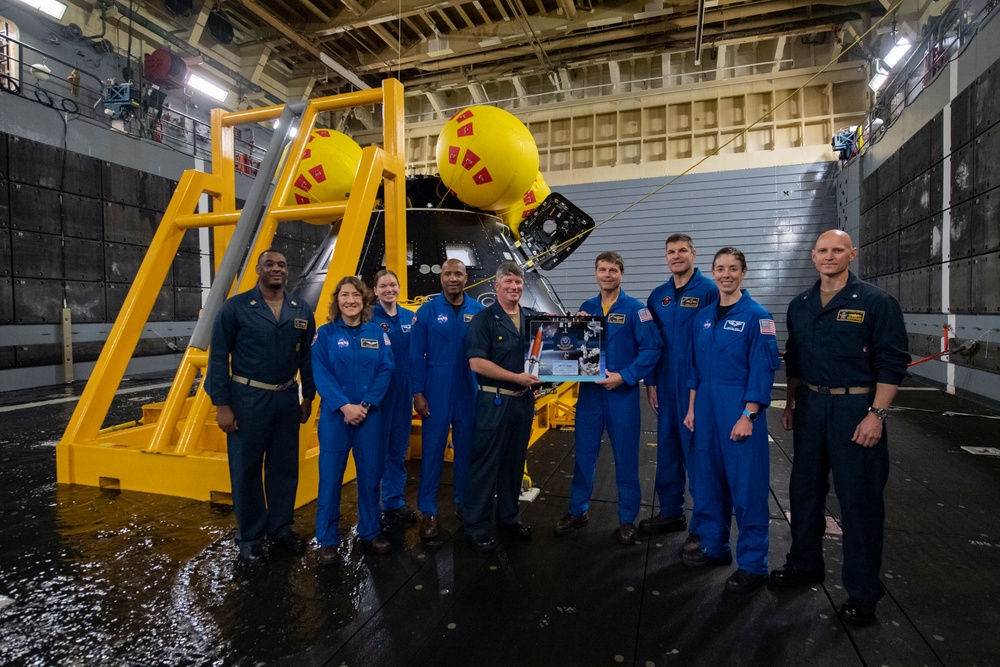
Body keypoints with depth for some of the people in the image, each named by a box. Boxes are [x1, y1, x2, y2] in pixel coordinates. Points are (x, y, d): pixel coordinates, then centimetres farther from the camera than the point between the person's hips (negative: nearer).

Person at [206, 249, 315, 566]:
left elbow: (307, 357, 8)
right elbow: (219, 357, -7)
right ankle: (250, 538, 24)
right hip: (248, 399, -3)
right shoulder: (236, 307, -6)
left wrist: (308, 397, 7)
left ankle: (280, 530, 29)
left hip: (287, 400, 4)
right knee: (246, 469, 8)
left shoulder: (302, 311, 4)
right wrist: (221, 404, -10)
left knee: (285, 468, 12)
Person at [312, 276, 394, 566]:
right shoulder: (325, 333, 0)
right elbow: (320, 374, -7)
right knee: (330, 476, 3)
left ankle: (371, 530, 27)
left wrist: (365, 404, -12)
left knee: (370, 473, 10)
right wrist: (344, 406, -17)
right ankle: (327, 539, 18)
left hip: (370, 414, 2)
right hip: (335, 414, -2)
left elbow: (385, 370, -1)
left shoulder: (376, 332, 5)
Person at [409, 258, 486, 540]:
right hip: (436, 392, -2)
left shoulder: (478, 311, 1)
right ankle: (428, 511, 13)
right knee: (433, 450, 2)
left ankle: (463, 502, 28)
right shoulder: (427, 311, -3)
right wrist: (417, 393, -8)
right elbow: (416, 356, -3)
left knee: (466, 448, 12)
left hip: (470, 392, 2)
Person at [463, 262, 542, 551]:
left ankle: (509, 516, 32)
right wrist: (516, 377, -19)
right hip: (494, 400, -5)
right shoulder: (484, 319, -7)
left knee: (515, 462, 16)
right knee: (485, 464, 1)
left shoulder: (532, 318, 9)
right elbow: (476, 363, -16)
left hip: (524, 400, 6)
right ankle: (476, 527, 12)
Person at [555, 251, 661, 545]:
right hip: (589, 391, 4)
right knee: (584, 453, 12)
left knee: (625, 457, 7)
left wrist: (624, 377, -18)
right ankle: (578, 511, 28)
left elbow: (651, 349, -12)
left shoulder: (635, 308, -6)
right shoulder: (586, 308, 8)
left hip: (622, 393, -3)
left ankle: (627, 519, 23)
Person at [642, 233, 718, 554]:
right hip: (666, 385, 6)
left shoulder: (709, 291, -7)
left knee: (696, 450, 1)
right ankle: (671, 512, 29)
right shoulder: (657, 296, 10)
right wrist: (650, 382, 8)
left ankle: (702, 525, 15)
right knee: (667, 447, 13)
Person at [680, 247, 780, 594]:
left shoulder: (756, 315, -7)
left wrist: (748, 416, -15)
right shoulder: (703, 317, 10)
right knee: (708, 480, 14)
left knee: (747, 486, 1)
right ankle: (713, 547, 31)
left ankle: (753, 565, 15)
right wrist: (692, 408, 11)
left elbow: (763, 369, -11)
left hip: (740, 411, -6)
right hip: (706, 409, 6)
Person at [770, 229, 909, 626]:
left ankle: (863, 592, 16)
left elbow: (892, 363, -9)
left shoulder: (876, 303, -6)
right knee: (805, 489, 14)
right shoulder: (800, 306, 10)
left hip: (855, 408, -5)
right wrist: (791, 403, 12)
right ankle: (805, 564, 31)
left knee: (859, 499, 2)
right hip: (810, 406, 5)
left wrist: (877, 414, -16)